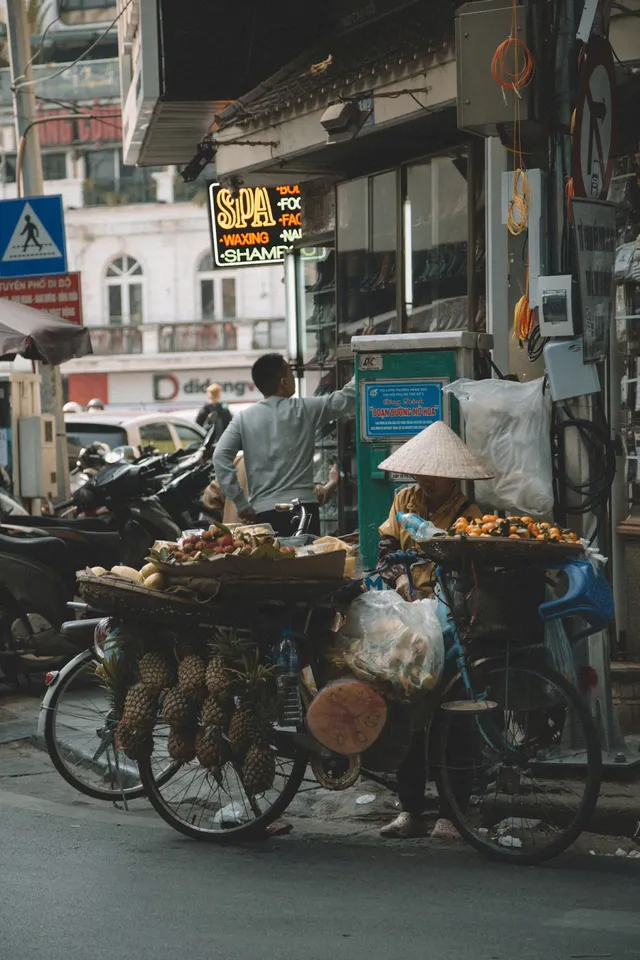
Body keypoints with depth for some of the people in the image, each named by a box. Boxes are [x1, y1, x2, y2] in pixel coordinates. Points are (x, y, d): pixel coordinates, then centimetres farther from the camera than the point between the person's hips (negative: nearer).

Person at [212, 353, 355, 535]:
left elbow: (221, 457, -5)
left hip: (264, 513, 1)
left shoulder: (244, 419, 4)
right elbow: (346, 398, 8)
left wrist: (241, 504, -2)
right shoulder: (304, 410, 2)